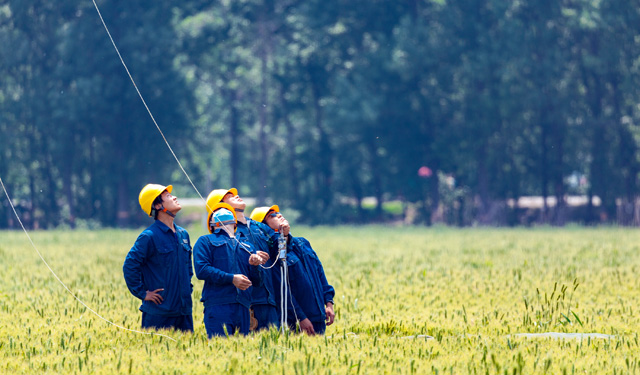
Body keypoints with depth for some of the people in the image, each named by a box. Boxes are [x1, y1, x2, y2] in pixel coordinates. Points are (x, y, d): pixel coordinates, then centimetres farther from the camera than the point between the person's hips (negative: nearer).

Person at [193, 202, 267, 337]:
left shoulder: (246, 247, 28)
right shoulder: (206, 241, 14)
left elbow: (256, 281, 22)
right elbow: (201, 270, -3)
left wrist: (254, 265, 0)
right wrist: (231, 278, -12)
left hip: (242, 307, 5)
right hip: (217, 305, -5)